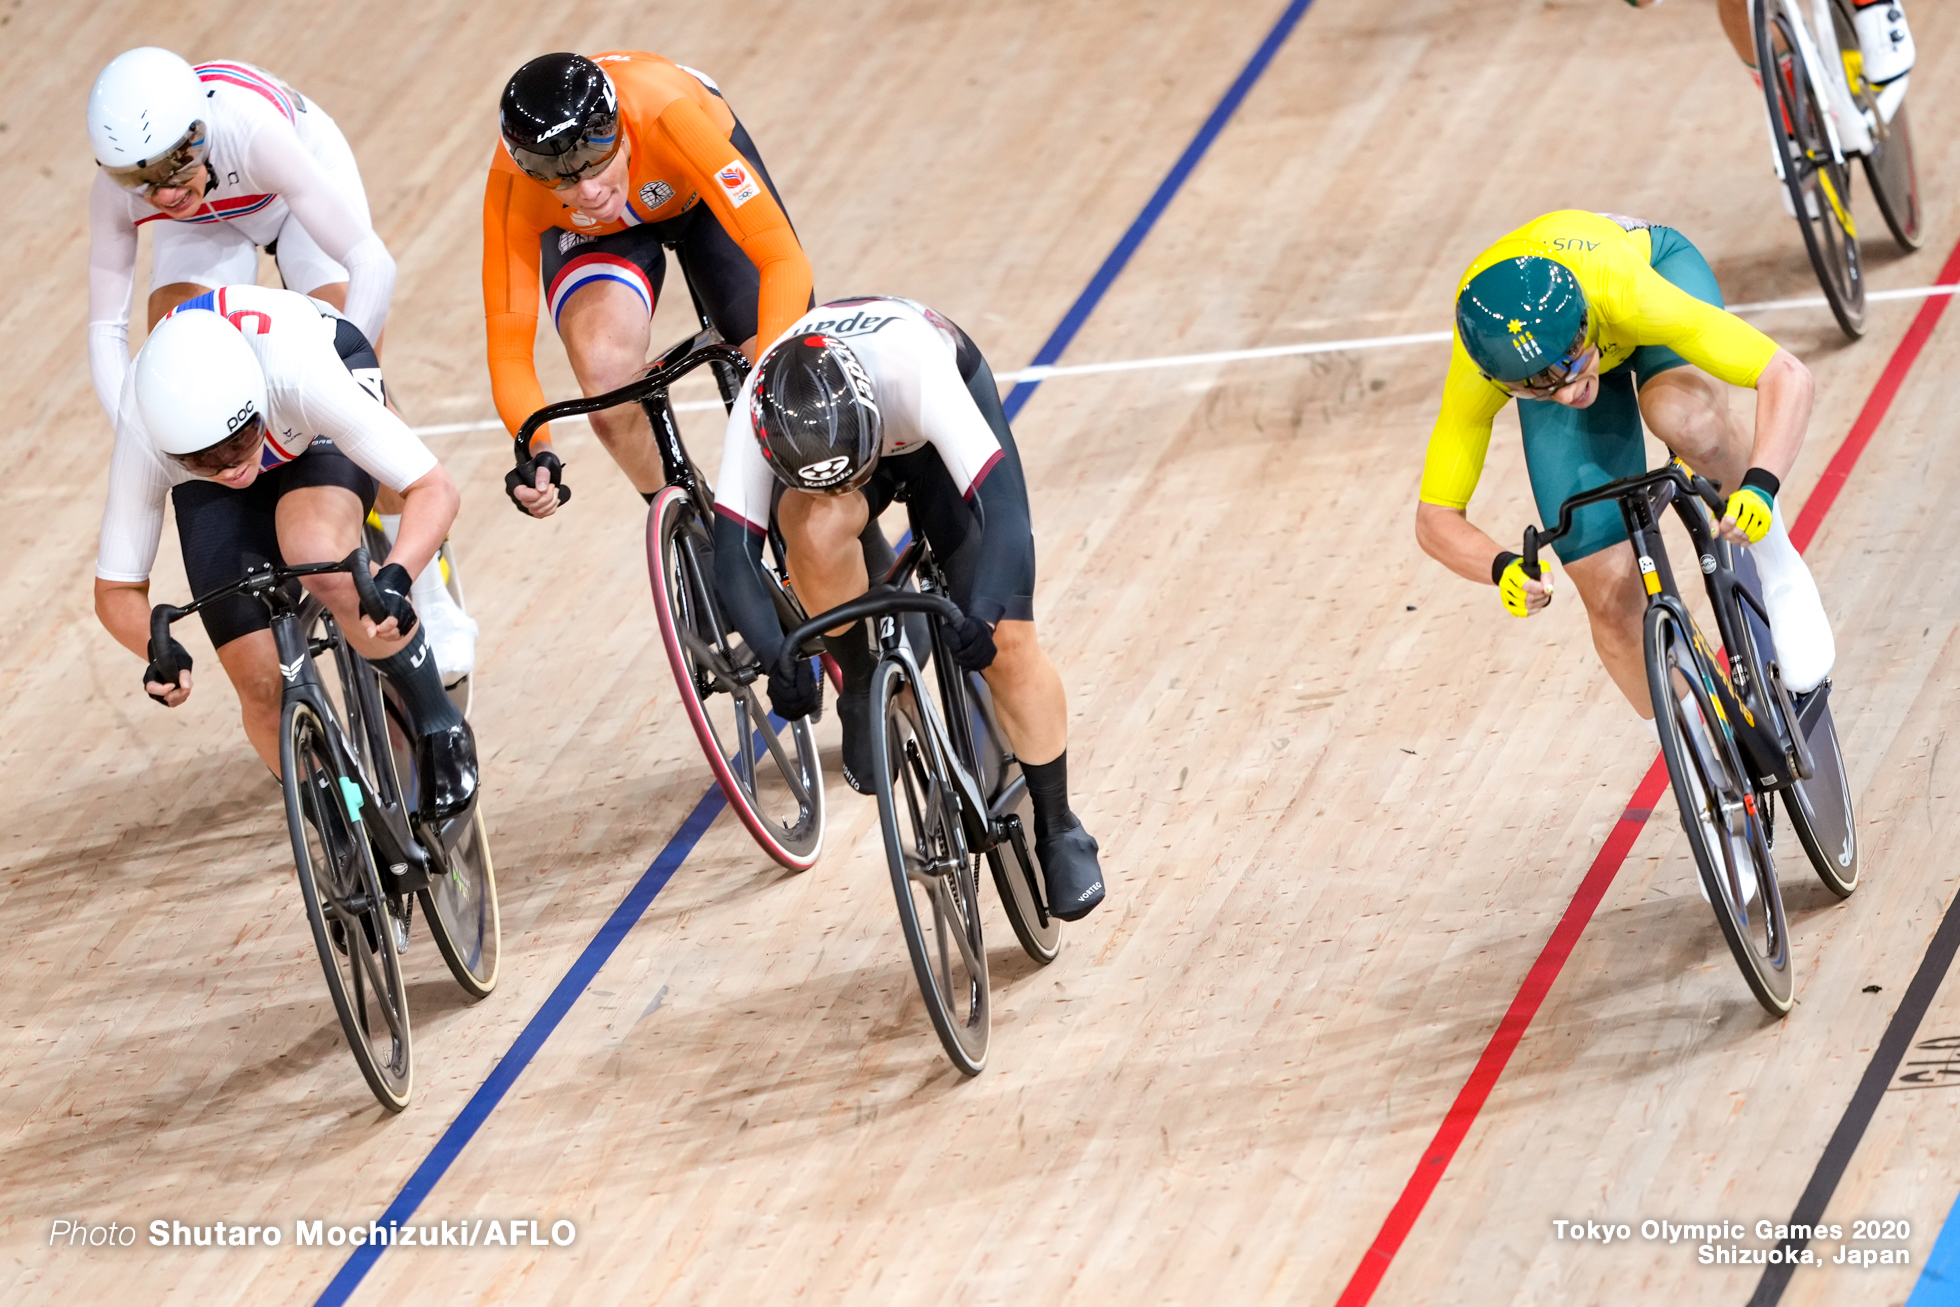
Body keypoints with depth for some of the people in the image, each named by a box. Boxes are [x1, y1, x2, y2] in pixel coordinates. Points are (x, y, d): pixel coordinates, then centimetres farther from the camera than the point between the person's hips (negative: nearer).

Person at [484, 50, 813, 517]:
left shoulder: (665, 114, -43)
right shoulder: (512, 187, -37)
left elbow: (783, 260, -45)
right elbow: (507, 347, -35)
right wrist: (536, 455, -52)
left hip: (699, 193, 0)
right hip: (593, 234, 0)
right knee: (607, 373, -29)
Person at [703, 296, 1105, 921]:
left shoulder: (919, 373, -45)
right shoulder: (759, 413, -39)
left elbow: (1005, 511, -48)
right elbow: (733, 557, -37)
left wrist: (985, 614, -63)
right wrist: (776, 658, -51)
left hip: (936, 434, -1)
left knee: (1007, 642, -11)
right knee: (817, 532, -36)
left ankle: (1057, 829, 10)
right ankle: (860, 686, -8)